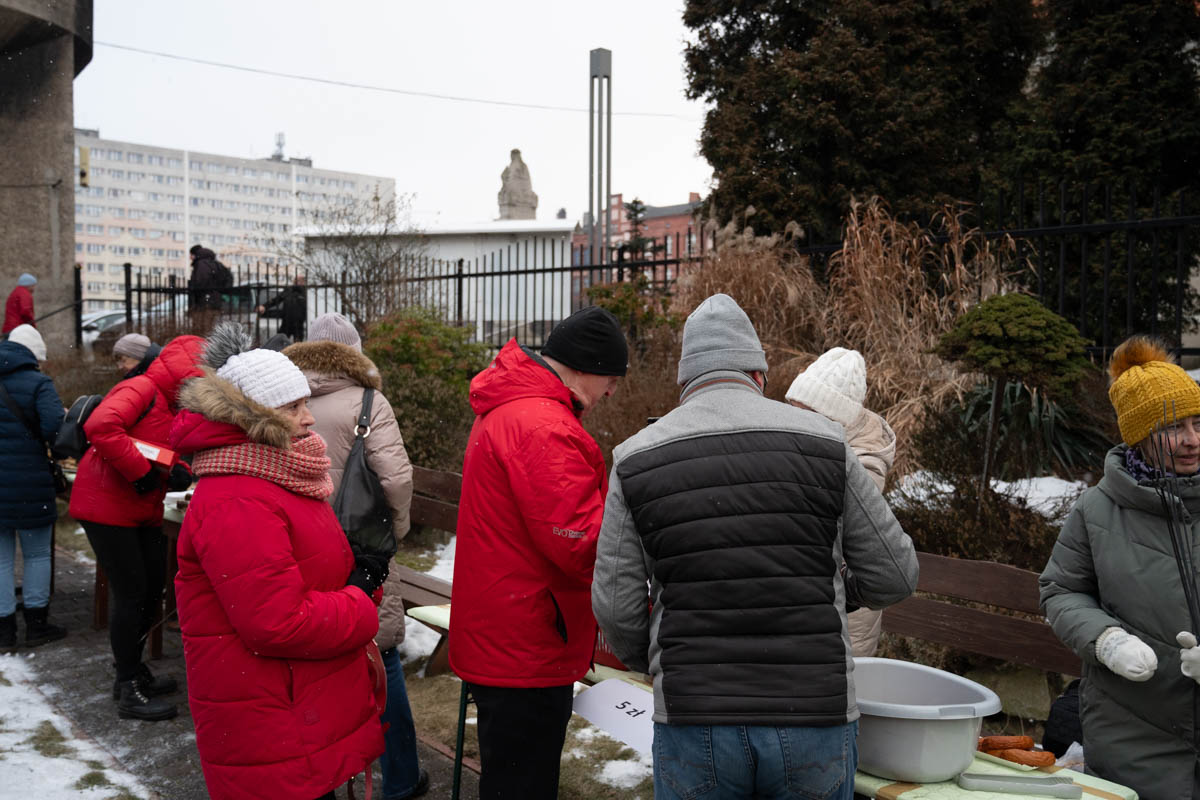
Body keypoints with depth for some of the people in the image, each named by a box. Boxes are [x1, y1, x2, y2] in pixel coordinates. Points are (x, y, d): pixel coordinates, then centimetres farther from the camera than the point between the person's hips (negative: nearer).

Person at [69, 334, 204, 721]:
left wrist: (179, 472, -9)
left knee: (153, 587, 14)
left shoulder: (174, 407, 14)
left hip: (143, 512, 10)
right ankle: (130, 692, 4)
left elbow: (174, 453, 16)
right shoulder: (141, 390, -16)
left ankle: (133, 670, 30)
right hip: (107, 507, -10)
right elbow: (100, 427, -34)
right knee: (130, 592, -6)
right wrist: (140, 470, -25)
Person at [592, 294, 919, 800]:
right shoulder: (823, 442, -3)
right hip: (816, 720, 0)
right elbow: (895, 577, 3)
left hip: (693, 723, 0)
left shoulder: (635, 458, -2)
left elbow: (616, 607, -2)